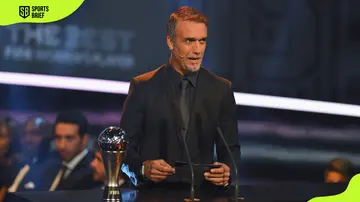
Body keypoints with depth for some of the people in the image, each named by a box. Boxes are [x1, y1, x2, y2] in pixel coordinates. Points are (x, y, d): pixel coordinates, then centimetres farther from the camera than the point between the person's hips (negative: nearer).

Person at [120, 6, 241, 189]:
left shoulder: (221, 89, 7)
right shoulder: (143, 87, 2)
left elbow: (230, 148, 12)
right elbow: (125, 145, 5)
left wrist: (227, 171, -10)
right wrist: (144, 167, -15)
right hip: (154, 190, -2)